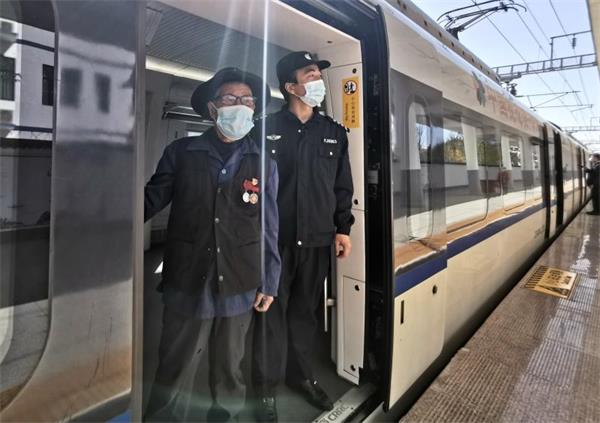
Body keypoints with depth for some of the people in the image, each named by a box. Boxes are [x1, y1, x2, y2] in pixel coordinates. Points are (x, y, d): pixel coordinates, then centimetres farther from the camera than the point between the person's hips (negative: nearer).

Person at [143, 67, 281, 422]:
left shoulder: (264, 164, 3)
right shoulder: (181, 152, 0)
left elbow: (269, 228, 4)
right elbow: (151, 201, 6)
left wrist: (269, 282, 5)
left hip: (239, 289, 2)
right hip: (187, 286, -1)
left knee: (230, 372, 19)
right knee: (174, 376, 11)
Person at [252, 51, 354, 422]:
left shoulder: (334, 133, 12)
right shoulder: (267, 129, 1)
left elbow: (343, 186, 12)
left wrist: (343, 228, 7)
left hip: (317, 239, 3)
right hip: (275, 238, -3)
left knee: (306, 310, 15)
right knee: (273, 312, 6)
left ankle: (302, 375, 34)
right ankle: (267, 388, 22)